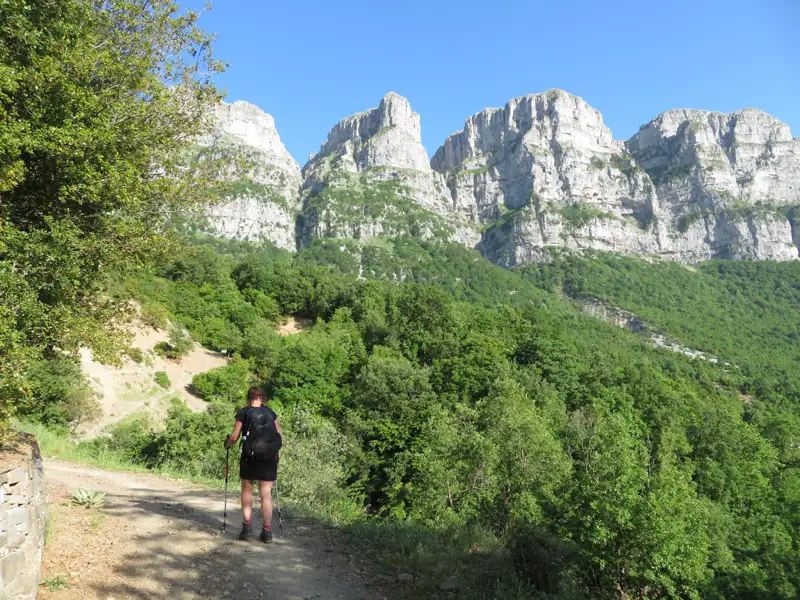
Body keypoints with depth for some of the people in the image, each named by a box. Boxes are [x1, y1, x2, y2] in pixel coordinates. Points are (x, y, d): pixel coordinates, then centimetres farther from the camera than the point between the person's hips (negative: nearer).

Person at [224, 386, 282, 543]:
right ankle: (267, 531, 7)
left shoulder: (243, 412, -1)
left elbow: (234, 437, -5)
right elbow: (280, 437, 5)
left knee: (247, 490, 19)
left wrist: (228, 444, 16)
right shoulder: (271, 413, 6)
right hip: (269, 457, 1)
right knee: (266, 494, 6)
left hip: (249, 456, -1)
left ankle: (246, 525, 12)